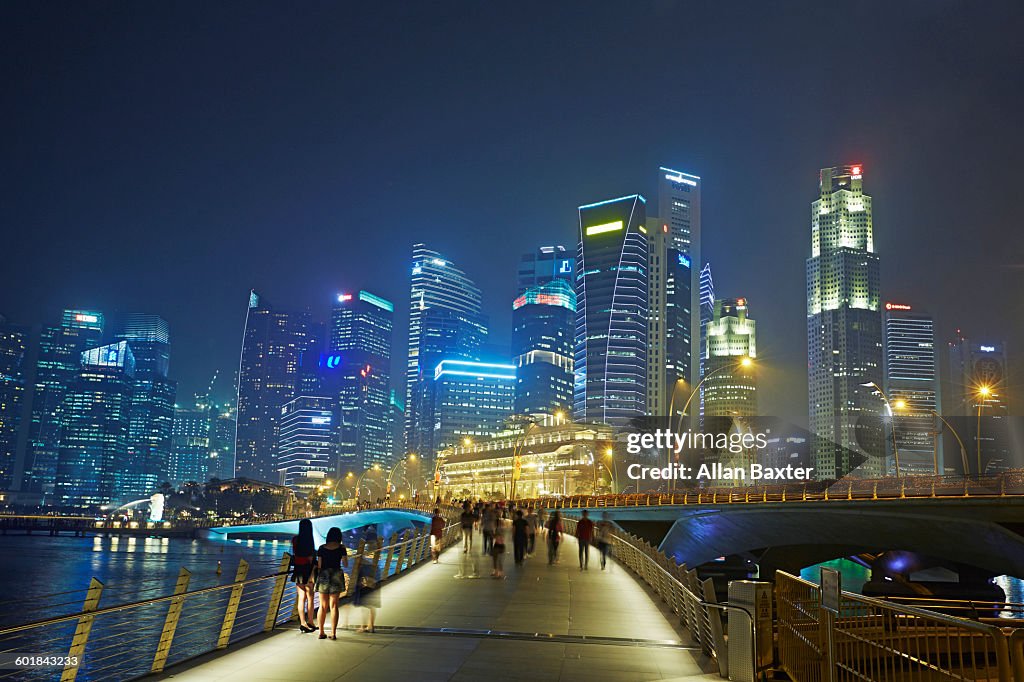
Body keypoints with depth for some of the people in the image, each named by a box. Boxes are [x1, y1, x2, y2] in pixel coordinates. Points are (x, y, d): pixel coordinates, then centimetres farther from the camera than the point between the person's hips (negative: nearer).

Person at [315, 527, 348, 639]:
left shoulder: (322, 548, 1)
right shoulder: (341, 548, -3)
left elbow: (319, 565, 1)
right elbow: (345, 565, 1)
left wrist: (318, 577, 13)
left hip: (323, 576, 1)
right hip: (336, 575, -1)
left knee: (323, 606, 10)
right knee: (334, 606, 2)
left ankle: (321, 632, 10)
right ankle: (333, 633, -1)